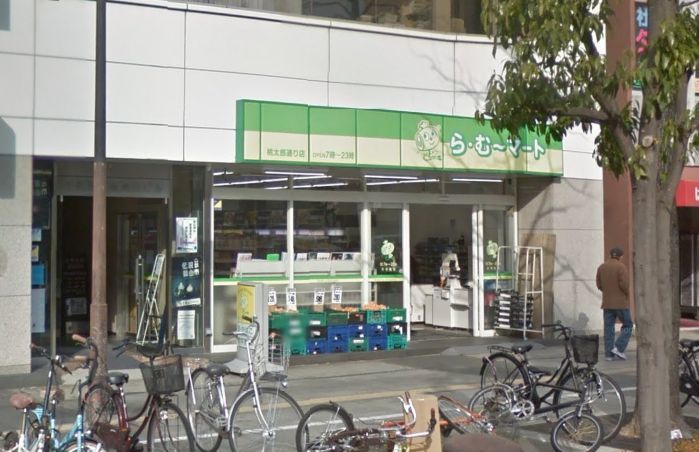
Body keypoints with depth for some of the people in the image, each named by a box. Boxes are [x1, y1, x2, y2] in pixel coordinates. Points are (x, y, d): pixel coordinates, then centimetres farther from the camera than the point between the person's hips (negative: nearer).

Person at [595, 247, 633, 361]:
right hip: (620, 303, -5)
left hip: (607, 303, 5)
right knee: (627, 325, 8)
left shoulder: (601, 267, 7)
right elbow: (624, 284, -18)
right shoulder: (621, 267, -11)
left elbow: (599, 285, 9)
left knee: (608, 328, 6)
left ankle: (609, 353, 4)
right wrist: (627, 294, 0)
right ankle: (618, 348, -5)